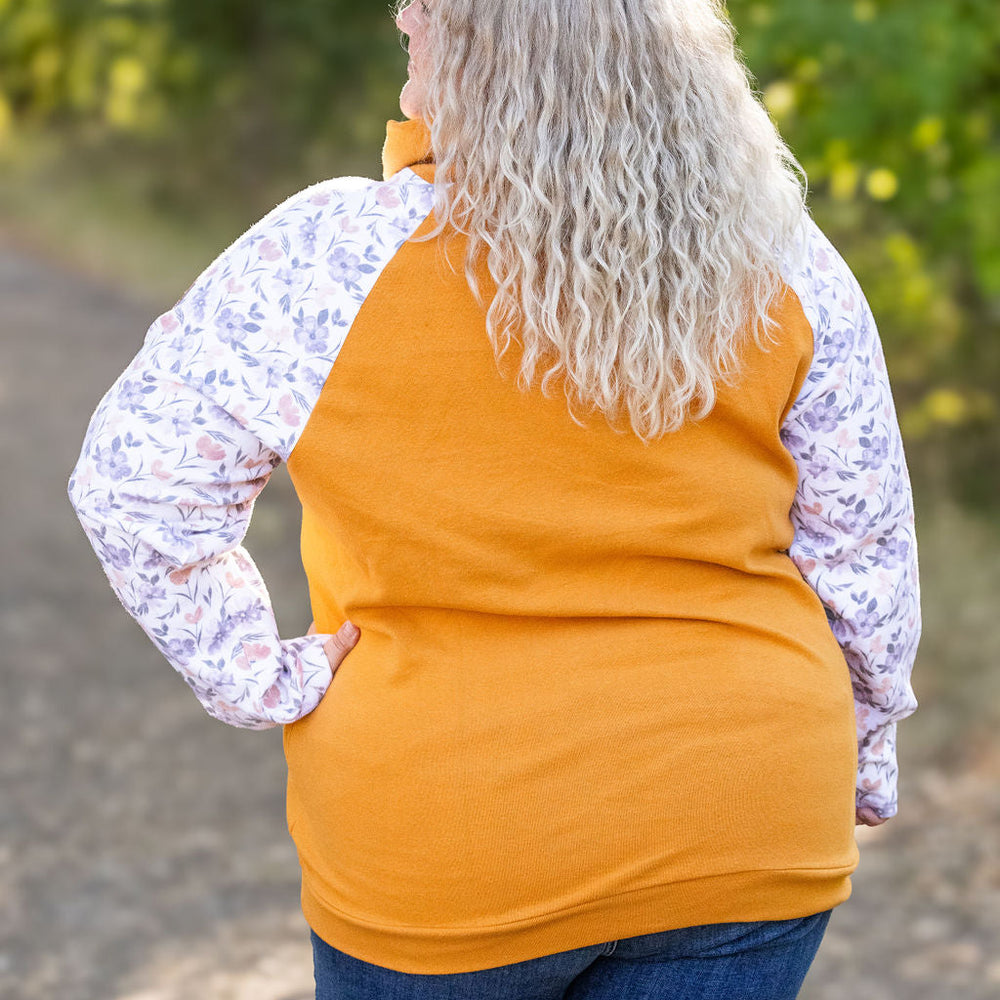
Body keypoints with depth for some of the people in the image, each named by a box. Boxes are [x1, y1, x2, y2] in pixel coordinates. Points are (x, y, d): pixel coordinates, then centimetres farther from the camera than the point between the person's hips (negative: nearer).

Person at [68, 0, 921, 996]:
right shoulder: (787, 270, -5)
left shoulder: (334, 261, -15)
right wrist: (858, 756, 16)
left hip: (444, 860, -2)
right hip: (740, 833, 3)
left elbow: (131, 477, -11)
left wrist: (259, 680, -2)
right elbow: (863, 556, 2)